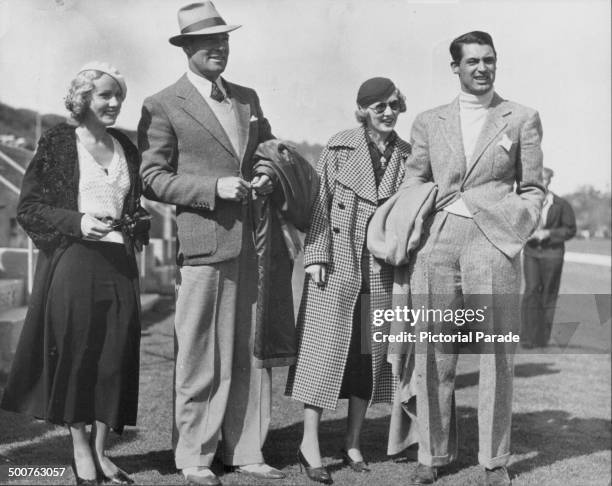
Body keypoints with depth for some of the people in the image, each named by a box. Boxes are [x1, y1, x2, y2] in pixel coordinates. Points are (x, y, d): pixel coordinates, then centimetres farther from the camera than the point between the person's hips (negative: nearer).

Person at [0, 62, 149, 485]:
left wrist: (138, 227, 5)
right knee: (75, 351, -1)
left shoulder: (126, 148, 15)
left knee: (116, 353, 2)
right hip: (73, 263, -4)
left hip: (119, 263, 5)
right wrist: (77, 222, -15)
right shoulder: (58, 144, 0)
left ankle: (101, 449, 13)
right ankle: (80, 450, 12)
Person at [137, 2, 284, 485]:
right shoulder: (163, 106, -1)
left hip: (252, 243, 6)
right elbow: (152, 178, -5)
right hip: (203, 242, -5)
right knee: (201, 357, 0)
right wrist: (214, 188, -15)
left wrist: (267, 177, 3)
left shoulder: (248, 98, 17)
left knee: (252, 352, 9)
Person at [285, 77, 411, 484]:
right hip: (337, 262, -3)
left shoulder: (407, 155, 7)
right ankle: (310, 443, 4)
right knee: (325, 347, -3)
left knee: (372, 354, 6)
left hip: (382, 269, 3)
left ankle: (353, 443, 18)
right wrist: (316, 256, -9)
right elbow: (320, 203, -2)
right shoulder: (339, 147, -1)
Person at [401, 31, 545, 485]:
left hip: (493, 243, -2)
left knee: (496, 355, -2)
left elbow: (532, 188, 11)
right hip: (438, 241, 2)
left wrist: (516, 234, -2)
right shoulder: (429, 122, 15)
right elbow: (413, 185, 16)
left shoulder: (522, 119, 10)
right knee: (434, 356, 3)